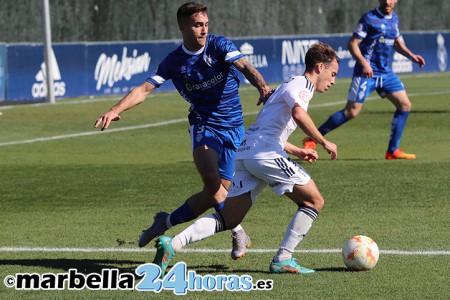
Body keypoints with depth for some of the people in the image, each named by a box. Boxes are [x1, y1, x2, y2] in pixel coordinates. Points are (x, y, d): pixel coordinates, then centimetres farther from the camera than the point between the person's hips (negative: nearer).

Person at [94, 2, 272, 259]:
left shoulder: (218, 45, -6)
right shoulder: (174, 62, 0)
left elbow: (245, 66, -22)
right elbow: (145, 89, -3)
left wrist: (262, 86, -44)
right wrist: (116, 110, -19)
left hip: (233, 127, 0)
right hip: (203, 125, 0)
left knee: (214, 195, 0)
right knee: (213, 182, -25)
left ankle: (167, 221, 22)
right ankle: (238, 233, -10)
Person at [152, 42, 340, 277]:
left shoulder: (290, 85, 31)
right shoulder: (301, 85, 0)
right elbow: (299, 114, -23)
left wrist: (297, 151, 37)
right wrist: (324, 142, -13)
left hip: (246, 152, 9)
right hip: (265, 154, -9)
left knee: (229, 219, 4)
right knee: (314, 201, 2)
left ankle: (172, 244, -13)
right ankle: (283, 260, -2)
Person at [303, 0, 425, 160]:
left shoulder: (394, 19, 12)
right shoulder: (369, 18, -10)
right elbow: (353, 43, -12)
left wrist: (411, 56, 12)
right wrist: (364, 63, -25)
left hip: (385, 72, 7)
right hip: (367, 72, -7)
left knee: (405, 105, 0)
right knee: (351, 112, -12)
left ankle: (393, 151, 8)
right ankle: (312, 139, -2)